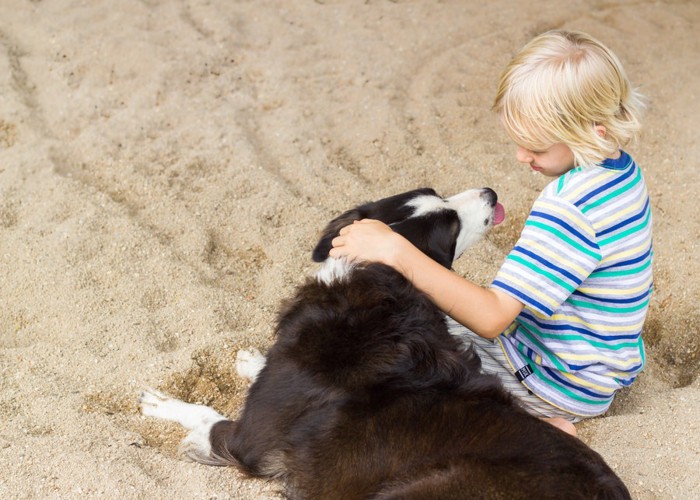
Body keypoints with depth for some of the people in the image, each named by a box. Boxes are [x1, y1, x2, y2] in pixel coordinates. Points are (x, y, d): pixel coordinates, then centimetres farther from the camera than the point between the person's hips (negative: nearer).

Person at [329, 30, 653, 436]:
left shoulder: (568, 208, -33)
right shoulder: (623, 169, -3)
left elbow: (491, 318, -35)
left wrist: (395, 250, -36)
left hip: (564, 383, -9)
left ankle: (539, 422, -4)